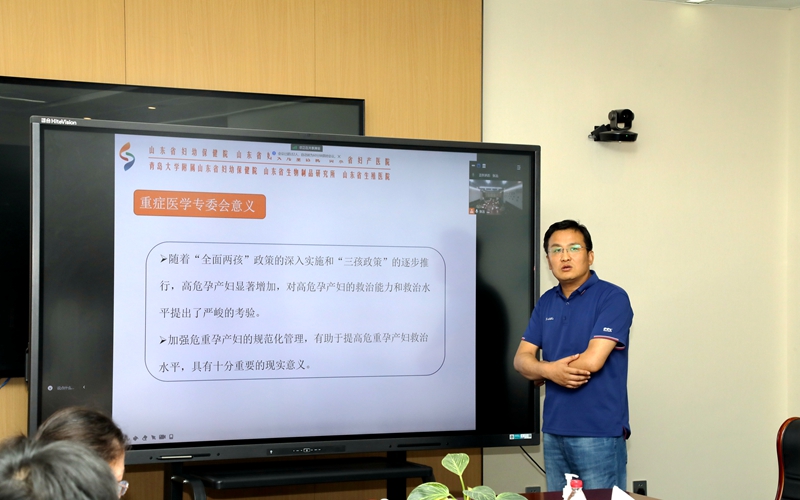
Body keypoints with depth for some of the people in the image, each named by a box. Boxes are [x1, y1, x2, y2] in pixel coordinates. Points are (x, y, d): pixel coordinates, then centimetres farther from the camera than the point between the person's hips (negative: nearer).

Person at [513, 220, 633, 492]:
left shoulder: (612, 298, -9)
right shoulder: (546, 302, 11)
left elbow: (592, 360, -19)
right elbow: (521, 359, 8)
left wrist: (541, 370, -3)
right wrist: (551, 370, -15)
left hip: (599, 433, -6)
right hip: (554, 431, 6)